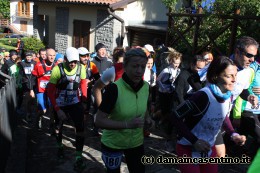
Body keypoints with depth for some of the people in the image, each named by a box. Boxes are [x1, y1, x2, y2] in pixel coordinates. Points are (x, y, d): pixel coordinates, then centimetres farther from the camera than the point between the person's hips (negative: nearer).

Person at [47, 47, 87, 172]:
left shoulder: (81, 68, -13)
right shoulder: (58, 69, -21)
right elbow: (50, 91, -17)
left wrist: (84, 97, 0)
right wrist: (57, 109, -20)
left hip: (75, 103, 1)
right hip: (60, 104, -1)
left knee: (80, 127, -13)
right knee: (59, 126, 20)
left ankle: (79, 158, -3)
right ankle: (60, 146, 49)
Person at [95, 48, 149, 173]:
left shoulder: (146, 87, -7)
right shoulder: (114, 88, -24)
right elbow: (99, 121, -24)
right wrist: (127, 124, -31)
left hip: (136, 142, 4)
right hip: (113, 144, -4)